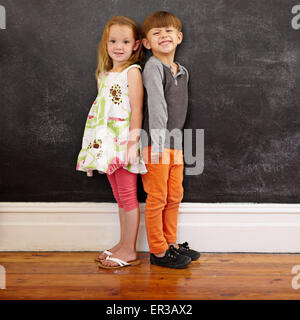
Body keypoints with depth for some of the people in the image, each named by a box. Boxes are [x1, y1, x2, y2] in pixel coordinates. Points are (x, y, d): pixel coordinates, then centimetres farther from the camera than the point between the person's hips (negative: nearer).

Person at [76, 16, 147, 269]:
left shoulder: (132, 71, -6)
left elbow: (137, 110, -13)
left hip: (125, 143, -7)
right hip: (107, 144, 7)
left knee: (127, 196, -1)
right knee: (120, 197, 14)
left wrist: (133, 142, -20)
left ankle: (129, 251, 9)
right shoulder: (104, 74, 15)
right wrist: (99, 145, 17)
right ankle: (123, 244, 26)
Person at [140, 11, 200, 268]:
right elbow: (156, 105, -18)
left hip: (175, 144, 8)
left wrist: (176, 142, 15)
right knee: (157, 198, 1)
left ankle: (171, 244, 29)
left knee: (175, 196, 14)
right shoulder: (153, 67, -9)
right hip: (157, 144, -7)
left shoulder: (183, 71, 14)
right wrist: (158, 144, -22)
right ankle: (158, 252, 13)